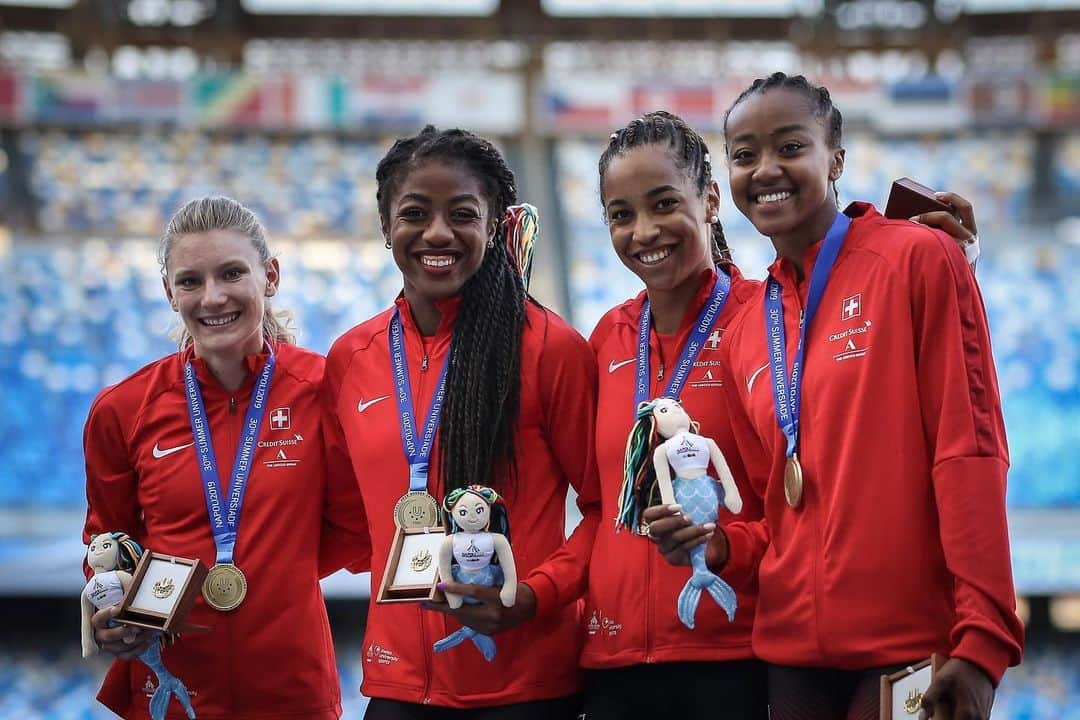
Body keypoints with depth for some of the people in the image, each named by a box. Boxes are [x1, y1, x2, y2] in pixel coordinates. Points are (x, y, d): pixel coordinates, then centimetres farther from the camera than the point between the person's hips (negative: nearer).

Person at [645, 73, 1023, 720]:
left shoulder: (920, 260, -4)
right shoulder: (743, 338, 13)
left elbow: (970, 452, -10)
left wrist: (984, 639, -17)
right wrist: (721, 547, -3)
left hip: (915, 647, -5)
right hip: (796, 654, 5)